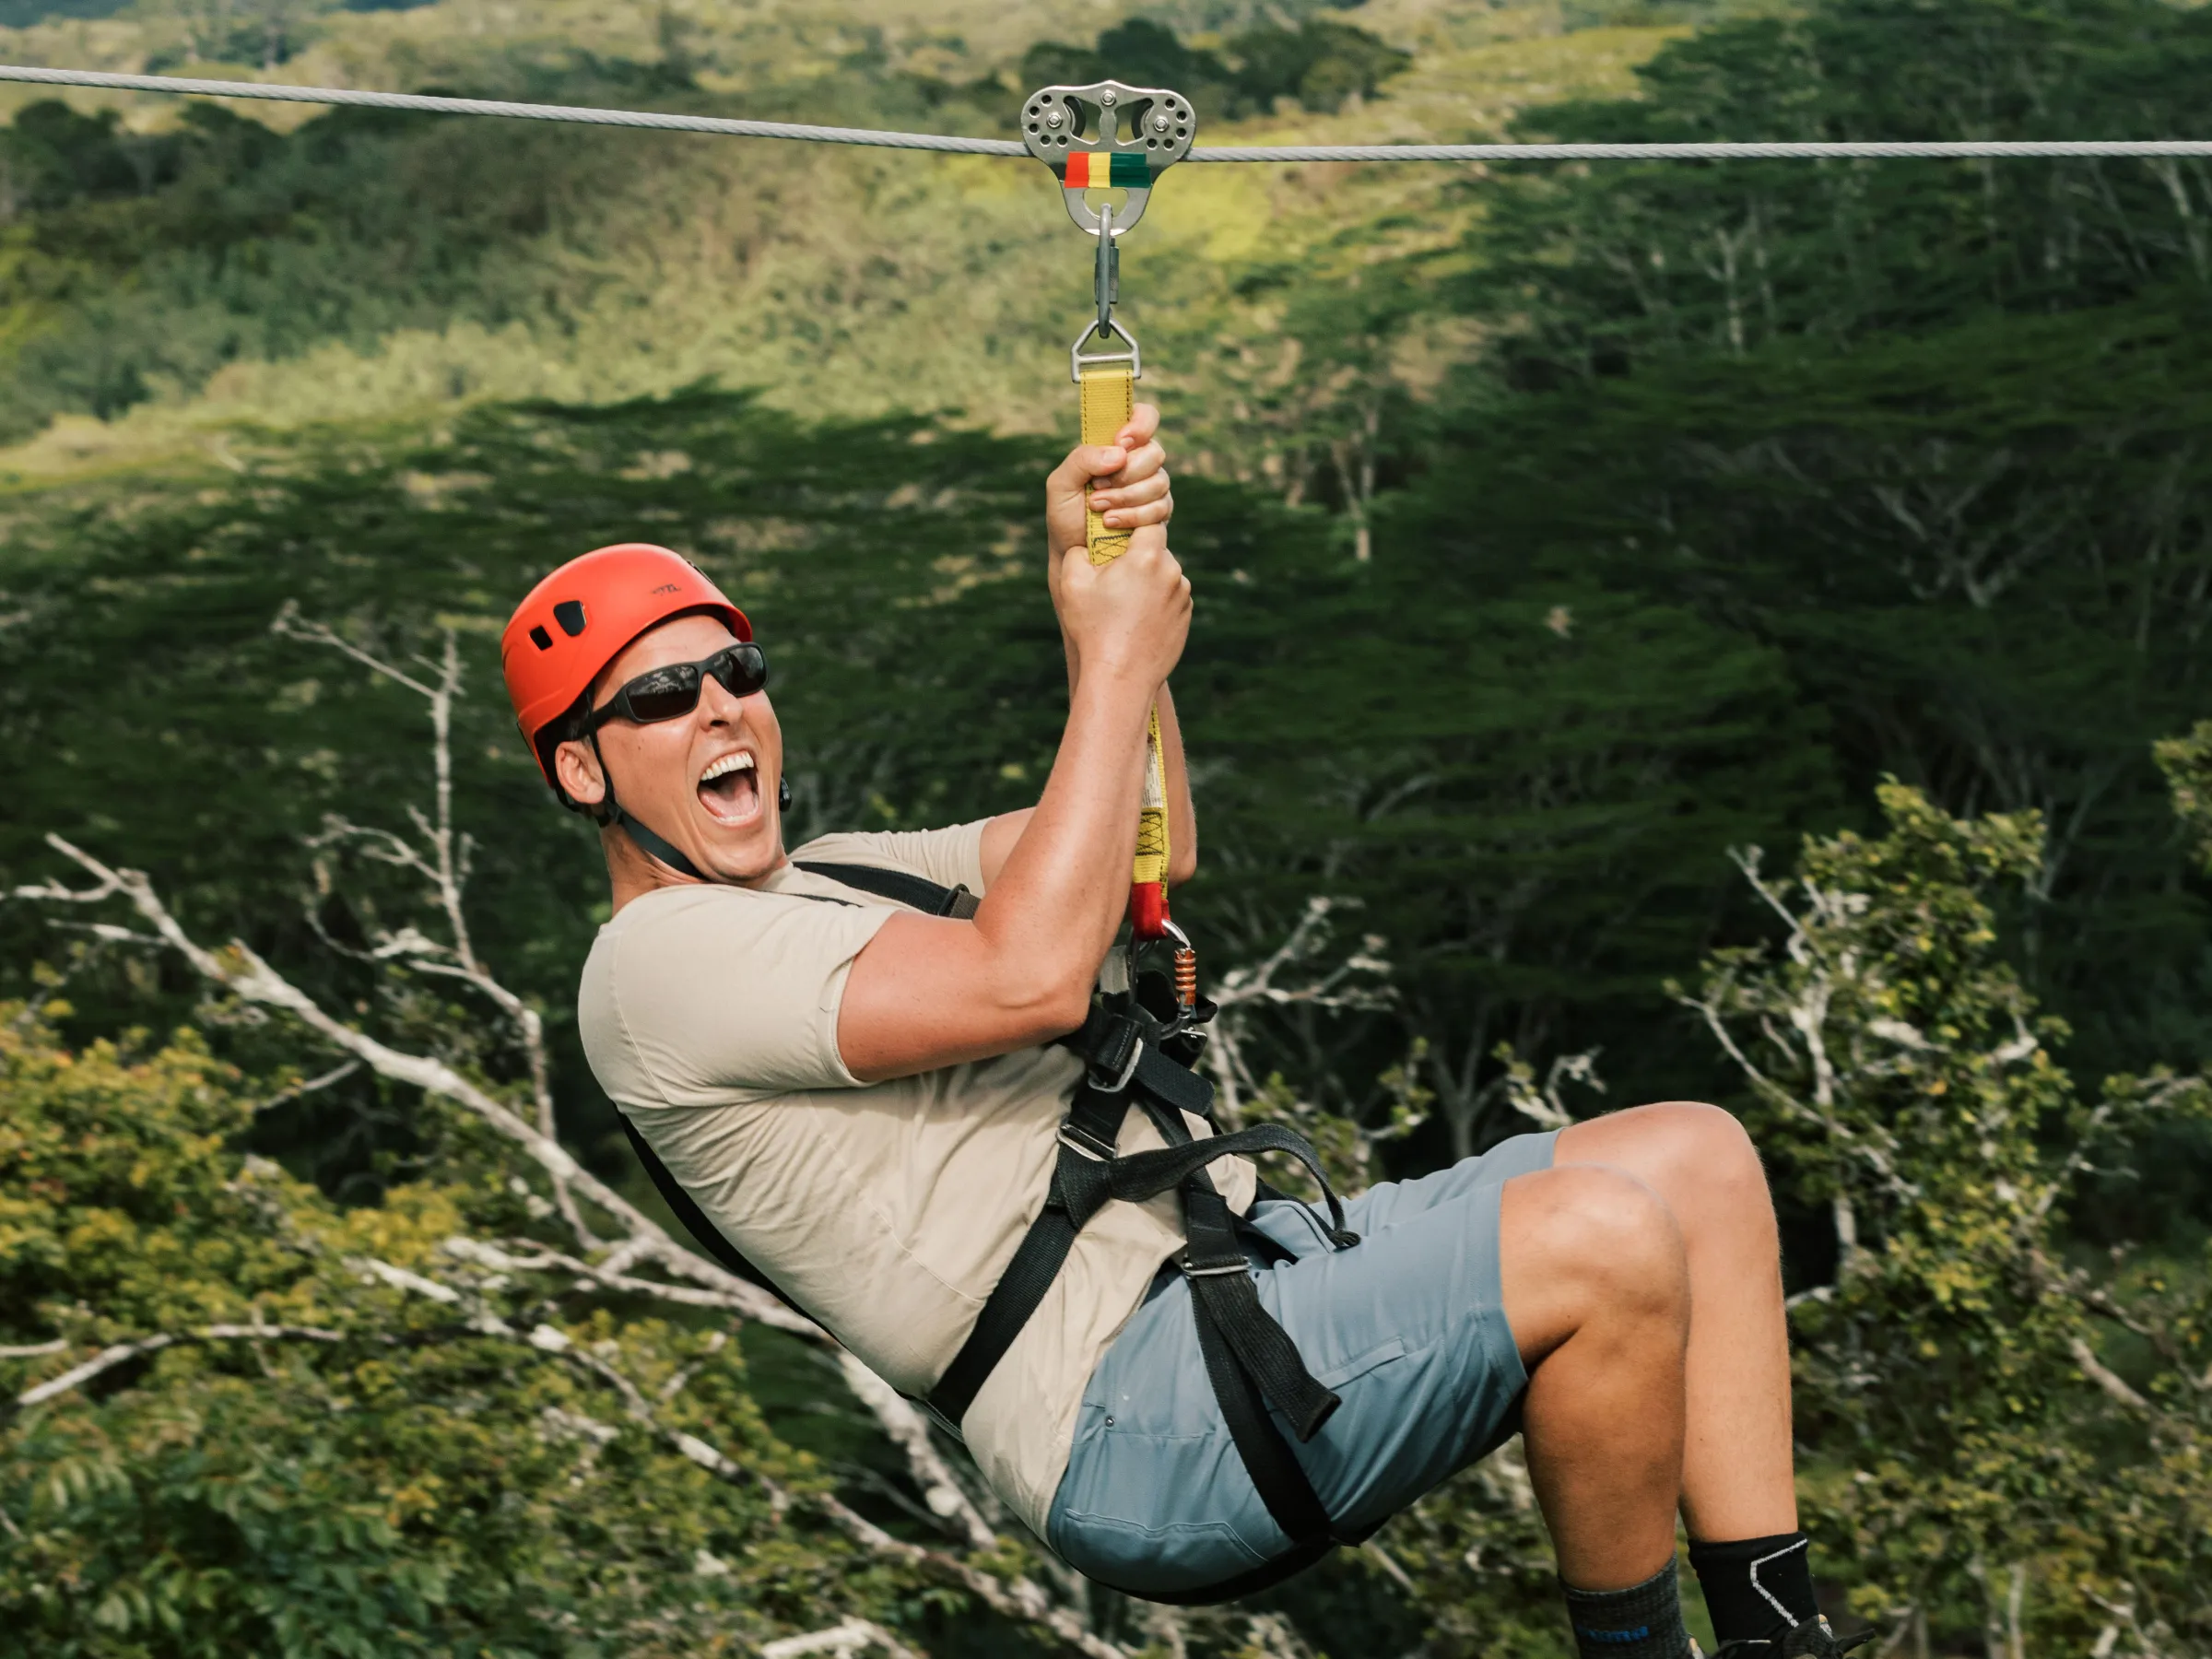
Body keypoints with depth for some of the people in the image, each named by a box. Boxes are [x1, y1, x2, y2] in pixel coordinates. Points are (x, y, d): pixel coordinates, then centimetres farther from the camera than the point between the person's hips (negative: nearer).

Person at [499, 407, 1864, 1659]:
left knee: (1697, 1157, 4)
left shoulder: (831, 881, 25)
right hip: (1140, 1417, -10)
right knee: (1606, 1245, -25)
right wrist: (1117, 666, -9)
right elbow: (1031, 975, -19)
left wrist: (1101, 577, 10)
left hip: (1255, 1260, 10)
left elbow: (1152, 853, 23)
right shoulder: (658, 964, -7)